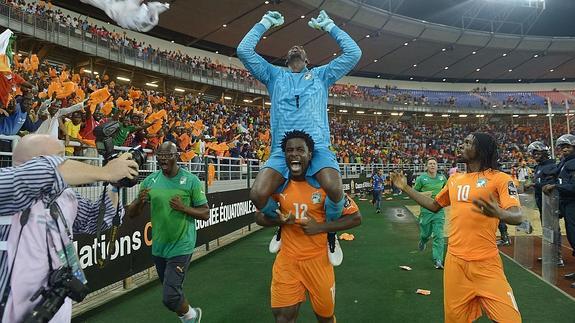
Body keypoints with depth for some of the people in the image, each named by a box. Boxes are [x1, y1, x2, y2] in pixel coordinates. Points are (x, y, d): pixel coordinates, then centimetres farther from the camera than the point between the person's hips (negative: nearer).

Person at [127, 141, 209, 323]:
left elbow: (205, 213, -7)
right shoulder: (150, 180, -1)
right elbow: (131, 214, 4)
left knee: (170, 297, -10)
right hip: (158, 248, 5)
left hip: (181, 247, -5)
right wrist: (140, 201, -18)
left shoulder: (191, 180, -11)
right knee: (173, 291, 21)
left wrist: (184, 208, -23)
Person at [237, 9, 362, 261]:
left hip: (318, 148, -1)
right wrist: (265, 23, 24)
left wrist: (329, 26, 24)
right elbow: (244, 50, 16)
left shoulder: (321, 75, 23)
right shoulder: (274, 75, 23)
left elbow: (353, 53, 17)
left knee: (335, 189, -32)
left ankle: (330, 231, 3)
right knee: (258, 194, -24)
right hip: (282, 150, 1)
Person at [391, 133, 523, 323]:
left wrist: (498, 213, -38)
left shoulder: (500, 178, -5)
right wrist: (405, 188, 20)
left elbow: (517, 216, -15)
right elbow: (435, 205, 24)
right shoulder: (454, 179, 13)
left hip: (485, 263, -4)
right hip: (454, 260, 5)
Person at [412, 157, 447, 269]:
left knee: (439, 236, -6)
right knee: (426, 233, 13)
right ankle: (422, 241, 50)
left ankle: (438, 261, 0)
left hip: (439, 210, 1)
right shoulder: (421, 178, -4)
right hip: (426, 210, -1)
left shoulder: (442, 178, 4)